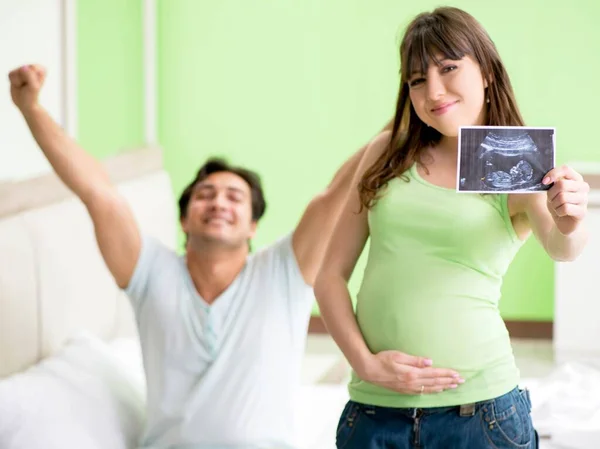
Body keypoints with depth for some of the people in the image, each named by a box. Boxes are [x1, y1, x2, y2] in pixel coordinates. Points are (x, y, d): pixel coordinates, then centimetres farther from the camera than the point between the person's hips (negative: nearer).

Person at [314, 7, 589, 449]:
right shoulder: (388, 154, 6)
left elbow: (559, 245, -19)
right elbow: (332, 274, 7)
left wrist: (570, 228, -41)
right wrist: (364, 362, -6)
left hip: (479, 411, -2)